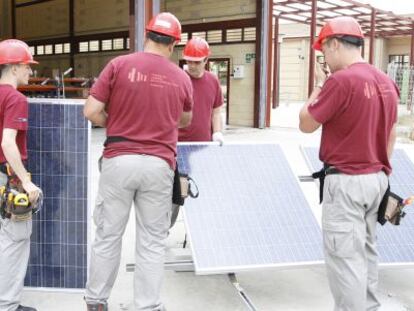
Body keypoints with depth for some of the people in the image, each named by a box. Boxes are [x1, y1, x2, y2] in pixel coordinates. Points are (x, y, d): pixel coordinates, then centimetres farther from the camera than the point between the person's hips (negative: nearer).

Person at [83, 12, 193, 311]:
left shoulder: (119, 65, -2)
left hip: (119, 161, 0)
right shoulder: (182, 78, 5)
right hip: (159, 165, 1)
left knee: (108, 235, 12)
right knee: (152, 242, 8)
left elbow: (91, 111, -4)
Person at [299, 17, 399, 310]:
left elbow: (306, 124, -10)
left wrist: (319, 87, 3)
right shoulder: (387, 82, 8)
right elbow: (391, 134, 15)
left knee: (345, 257, 1)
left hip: (346, 181, -9)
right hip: (377, 179, 9)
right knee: (367, 251, 20)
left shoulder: (341, 80, -18)